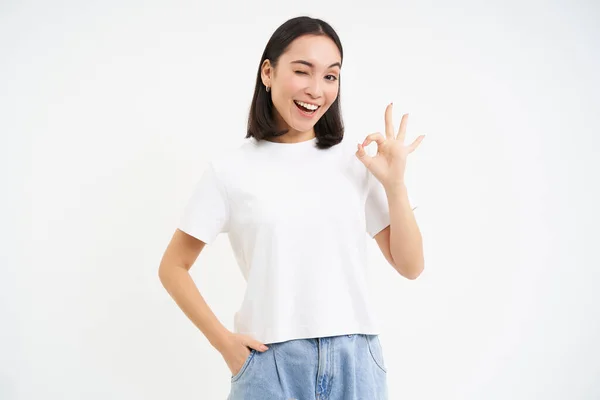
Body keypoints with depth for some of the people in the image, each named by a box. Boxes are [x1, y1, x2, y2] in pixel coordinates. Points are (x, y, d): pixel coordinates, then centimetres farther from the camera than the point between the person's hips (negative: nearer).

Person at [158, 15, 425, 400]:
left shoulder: (357, 160, 3)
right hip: (271, 365, -2)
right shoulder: (231, 169, -2)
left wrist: (395, 184, -8)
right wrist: (223, 340, -4)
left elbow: (410, 266, 3)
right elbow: (173, 267, 5)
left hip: (355, 362, 2)